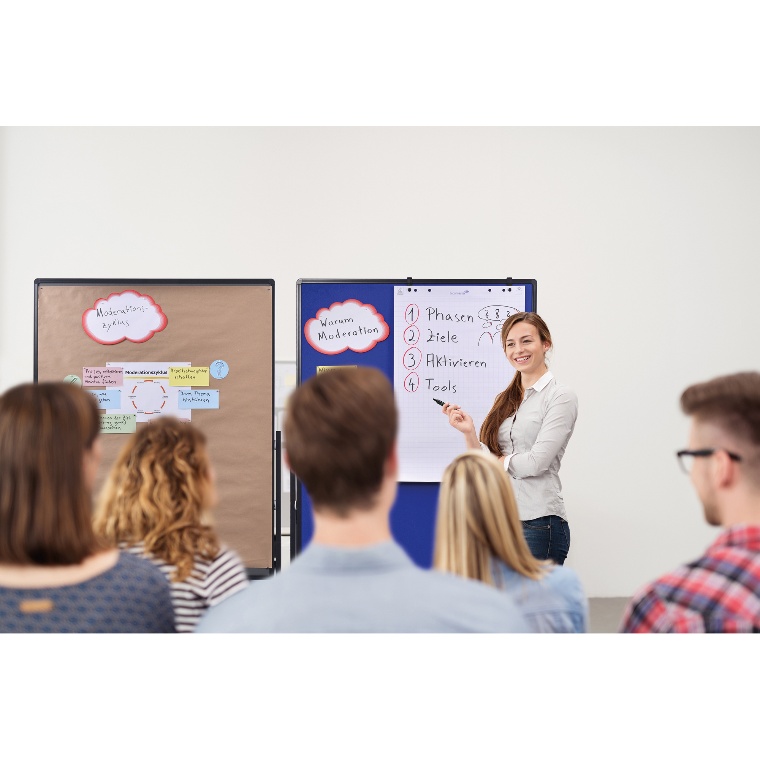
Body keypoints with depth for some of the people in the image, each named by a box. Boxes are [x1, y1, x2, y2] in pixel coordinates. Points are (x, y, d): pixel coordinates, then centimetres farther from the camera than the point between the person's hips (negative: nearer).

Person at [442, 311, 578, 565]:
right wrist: (469, 432, -9)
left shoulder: (561, 397, -5)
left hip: (538, 522, -6)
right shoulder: (505, 401, 13)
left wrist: (497, 461, 1)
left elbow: (537, 462, -13)